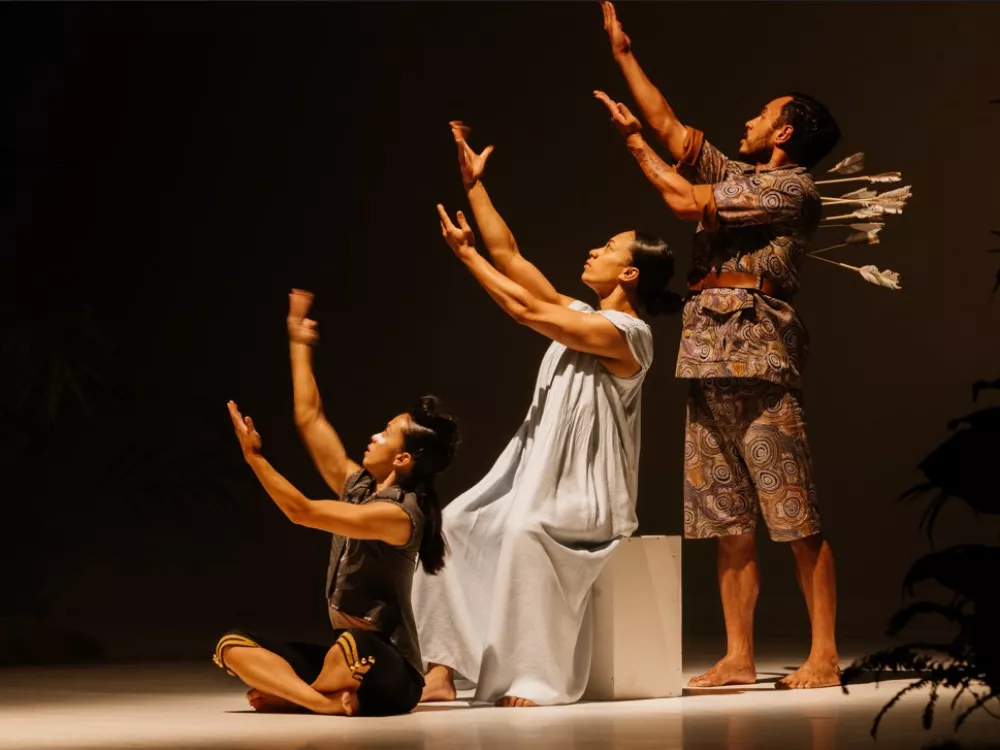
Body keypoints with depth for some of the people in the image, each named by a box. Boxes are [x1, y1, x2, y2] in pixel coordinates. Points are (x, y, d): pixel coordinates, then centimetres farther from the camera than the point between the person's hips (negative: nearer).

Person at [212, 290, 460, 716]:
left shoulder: (398, 513, -16)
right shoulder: (358, 487, 8)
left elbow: (302, 512, -22)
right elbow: (309, 419, 13)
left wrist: (254, 457, -20)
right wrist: (300, 344, 19)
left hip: (390, 676, -9)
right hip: (345, 652, 9)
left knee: (352, 647, -45)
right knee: (231, 645, -6)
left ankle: (292, 695, -15)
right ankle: (324, 700, -23)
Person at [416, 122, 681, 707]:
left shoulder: (627, 334, -12)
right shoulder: (578, 315, 14)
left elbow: (525, 310, -15)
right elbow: (510, 257, 15)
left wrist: (466, 253, -7)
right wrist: (474, 183, 14)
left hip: (586, 495, -8)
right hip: (534, 480, 8)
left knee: (523, 531, -37)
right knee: (450, 524, -16)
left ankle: (533, 677, -32)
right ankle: (443, 666, -22)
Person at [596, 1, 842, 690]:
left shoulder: (793, 187, -2)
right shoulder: (733, 175, 22)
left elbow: (686, 202, -5)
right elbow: (671, 127, 27)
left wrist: (634, 141, 8)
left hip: (757, 354, -8)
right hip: (708, 357, 8)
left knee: (796, 516, -9)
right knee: (728, 518, 5)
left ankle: (825, 657, -9)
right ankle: (738, 658, 7)